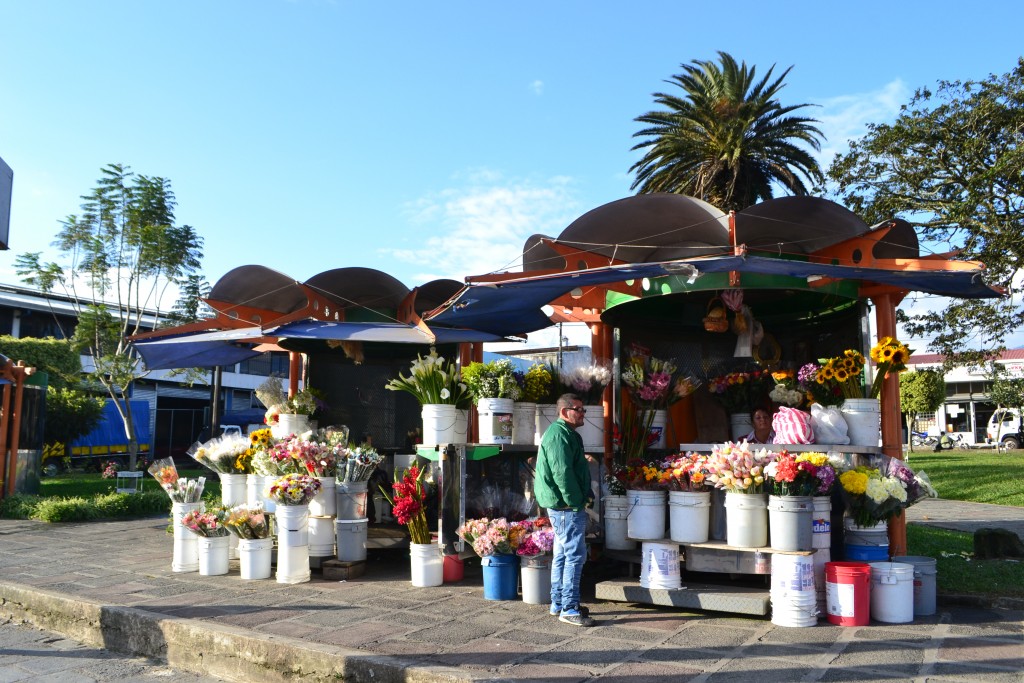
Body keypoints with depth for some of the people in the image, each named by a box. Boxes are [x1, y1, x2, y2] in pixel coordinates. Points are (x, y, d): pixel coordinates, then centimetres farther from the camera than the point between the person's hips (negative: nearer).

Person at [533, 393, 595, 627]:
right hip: (567, 507, -11)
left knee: (562, 555, 16)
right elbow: (562, 473, -23)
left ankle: (558, 603, 25)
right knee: (575, 555, -8)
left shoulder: (565, 433, 19)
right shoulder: (559, 434, -16)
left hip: (562, 507, 11)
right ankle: (569, 609, -4)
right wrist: (576, 502, -18)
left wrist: (585, 495, 15)